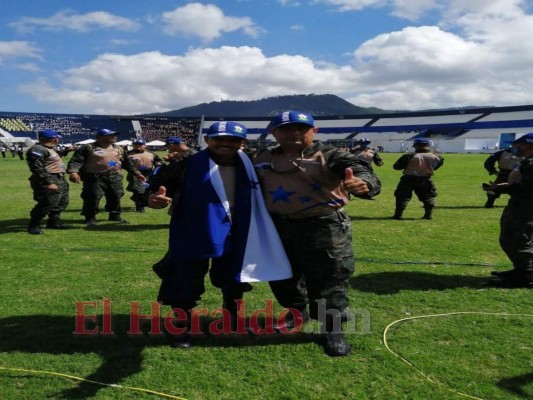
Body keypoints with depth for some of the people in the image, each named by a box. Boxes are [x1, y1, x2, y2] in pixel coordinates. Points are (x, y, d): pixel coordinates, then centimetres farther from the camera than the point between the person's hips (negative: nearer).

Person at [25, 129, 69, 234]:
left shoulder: (48, 149, 17)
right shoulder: (37, 150, -15)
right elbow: (38, 169, -22)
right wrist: (48, 183, -26)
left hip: (60, 180, 11)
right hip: (49, 181, -11)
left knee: (62, 202, 16)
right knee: (48, 203, -12)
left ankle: (54, 222, 29)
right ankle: (34, 226, 1)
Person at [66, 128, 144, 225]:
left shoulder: (119, 149, 13)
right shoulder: (88, 148, -4)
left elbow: (127, 162, 21)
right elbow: (76, 161, -10)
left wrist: (136, 173, 16)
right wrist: (73, 172, -26)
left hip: (115, 177, 5)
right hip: (95, 178, -5)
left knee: (116, 197, 9)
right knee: (93, 198, -8)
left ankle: (115, 215, 26)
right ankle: (90, 218, 6)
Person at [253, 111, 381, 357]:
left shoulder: (329, 156, -9)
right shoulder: (262, 160, 8)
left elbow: (360, 171, -24)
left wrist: (362, 183, -48)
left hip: (323, 227, -4)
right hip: (277, 226, 5)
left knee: (328, 280, 0)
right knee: (282, 277, 19)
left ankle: (332, 329, 18)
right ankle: (297, 312, 44)